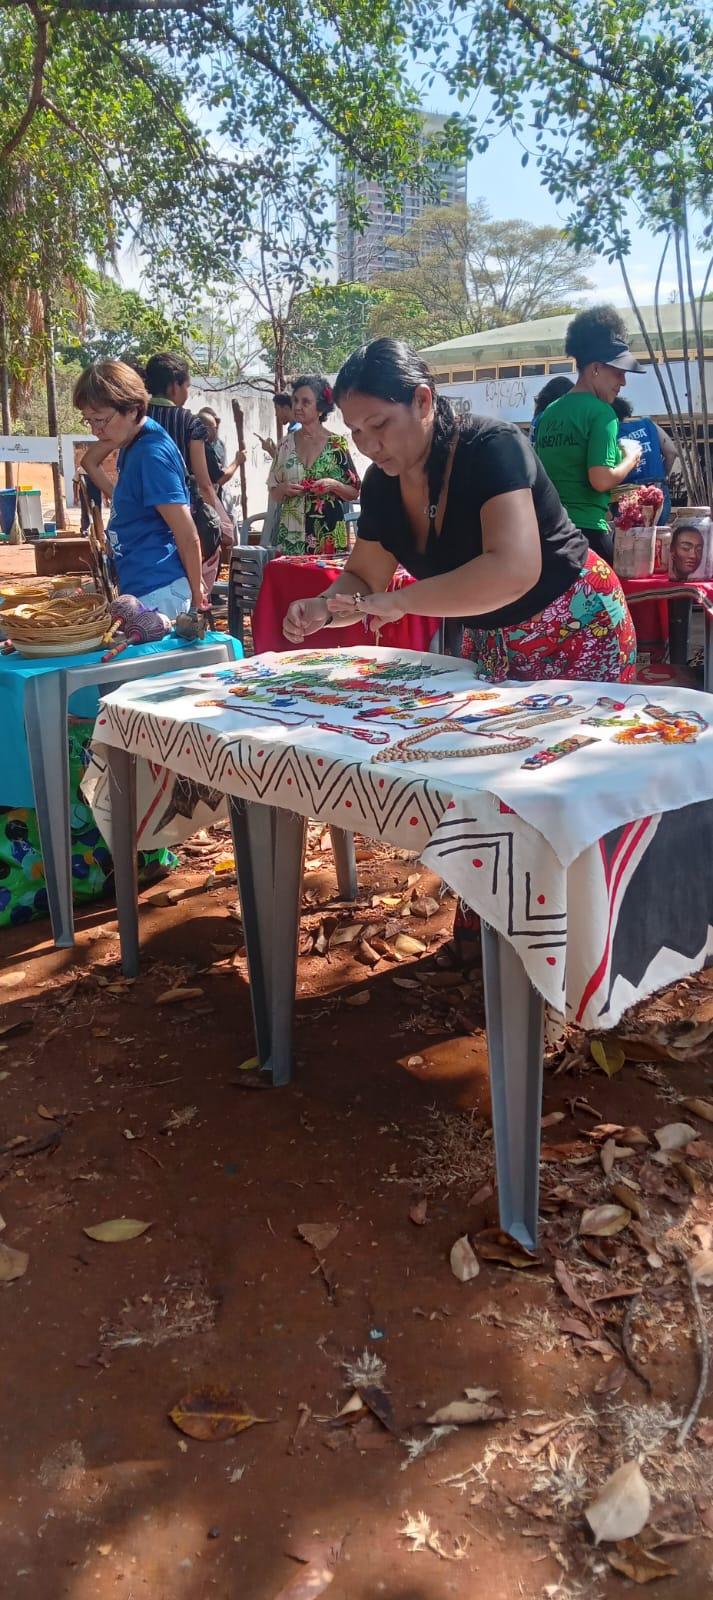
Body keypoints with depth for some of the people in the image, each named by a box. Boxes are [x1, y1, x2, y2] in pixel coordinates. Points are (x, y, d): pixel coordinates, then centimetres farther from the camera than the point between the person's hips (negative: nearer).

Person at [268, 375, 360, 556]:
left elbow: (354, 493, 2)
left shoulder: (337, 443, -2)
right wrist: (283, 489, -7)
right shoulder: (286, 444, 7)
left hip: (328, 537, -2)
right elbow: (273, 495, 13)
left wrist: (333, 485, -15)